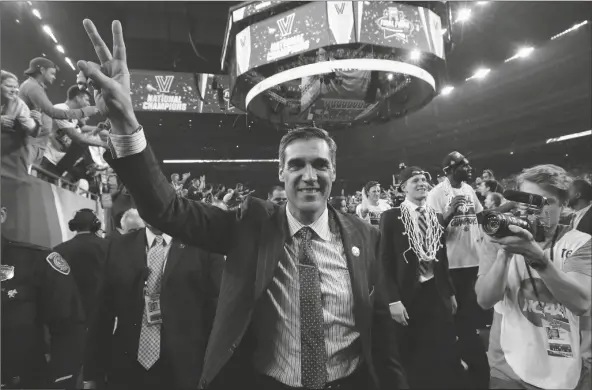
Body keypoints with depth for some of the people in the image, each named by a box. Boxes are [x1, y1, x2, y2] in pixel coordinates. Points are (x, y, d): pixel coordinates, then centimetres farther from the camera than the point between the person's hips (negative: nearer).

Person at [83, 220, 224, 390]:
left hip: (183, 372, -2)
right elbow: (104, 311, 5)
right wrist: (93, 371, 5)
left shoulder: (204, 245, -7)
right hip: (127, 371, 3)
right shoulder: (119, 247, 3)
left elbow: (217, 310, -5)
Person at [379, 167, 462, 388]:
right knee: (413, 359, 10)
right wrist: (393, 300, -16)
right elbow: (386, 261, -11)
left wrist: (450, 292, 15)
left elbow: (442, 258, 14)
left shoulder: (436, 217, 8)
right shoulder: (391, 217, -8)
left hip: (437, 293, 4)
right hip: (409, 296, -4)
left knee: (446, 357, 10)